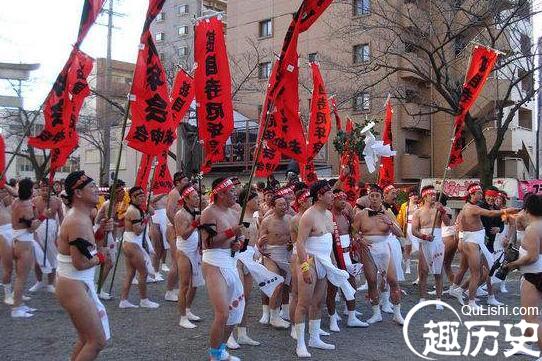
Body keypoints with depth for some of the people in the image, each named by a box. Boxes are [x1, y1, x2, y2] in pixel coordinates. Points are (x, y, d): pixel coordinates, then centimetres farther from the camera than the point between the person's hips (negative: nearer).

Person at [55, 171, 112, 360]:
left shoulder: (81, 216, 9)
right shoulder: (77, 221, -22)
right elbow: (80, 263, -26)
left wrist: (101, 230, 3)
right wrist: (99, 258, -8)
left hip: (80, 284, 10)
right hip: (74, 286, -10)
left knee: (86, 339, 19)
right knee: (98, 341, -4)